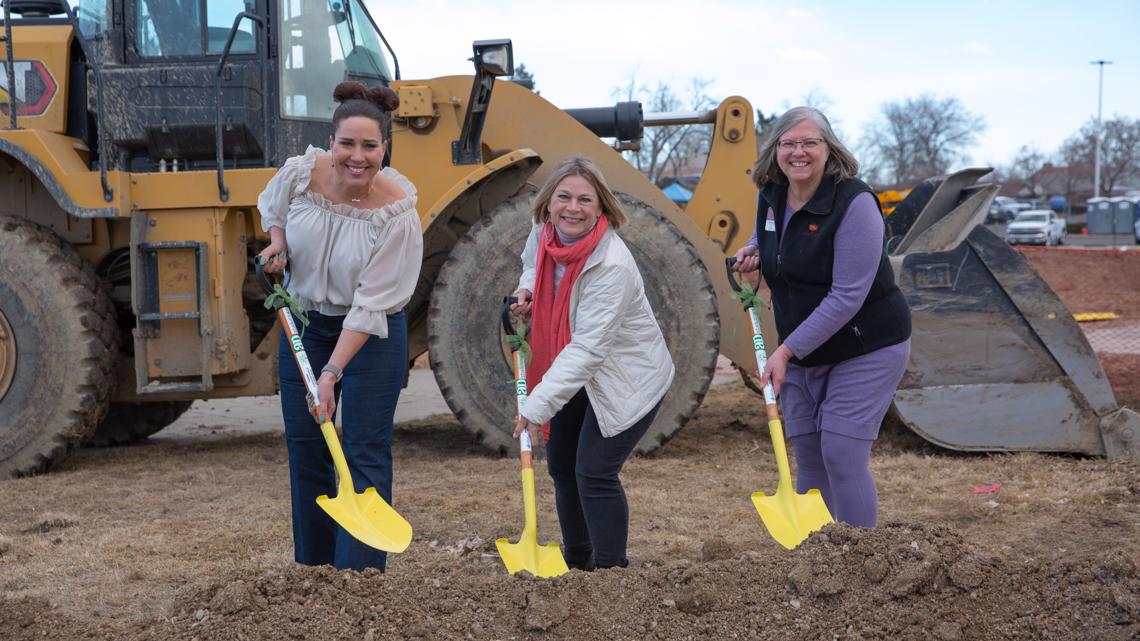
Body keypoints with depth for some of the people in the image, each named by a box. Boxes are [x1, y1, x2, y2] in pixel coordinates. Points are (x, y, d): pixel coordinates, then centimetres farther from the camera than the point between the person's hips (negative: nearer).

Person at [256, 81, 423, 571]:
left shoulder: (397, 213, -25)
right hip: (305, 322, 5)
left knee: (366, 453, -6)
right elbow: (272, 207, 14)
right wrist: (276, 241, -7)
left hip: (372, 334, -4)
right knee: (304, 443, 11)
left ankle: (359, 573, 0)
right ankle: (312, 563, 26)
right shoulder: (300, 173, -14)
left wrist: (332, 373, -28)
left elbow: (371, 306, -25)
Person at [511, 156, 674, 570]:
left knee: (595, 473, -13)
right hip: (578, 372, 8)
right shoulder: (544, 230, -11)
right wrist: (527, 288, -5)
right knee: (561, 465, 16)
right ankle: (577, 558, 35)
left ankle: (610, 564, 2)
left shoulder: (612, 266, -33)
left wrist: (537, 406, -43)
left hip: (629, 379, -8)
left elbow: (587, 348, -38)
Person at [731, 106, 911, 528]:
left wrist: (787, 351, -26)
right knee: (807, 457, 9)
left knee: (842, 455, -10)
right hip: (802, 351, 7)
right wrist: (756, 248, 4)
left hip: (865, 348, -7)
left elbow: (847, 297, -26)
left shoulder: (854, 202, -22)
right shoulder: (770, 196, 0)